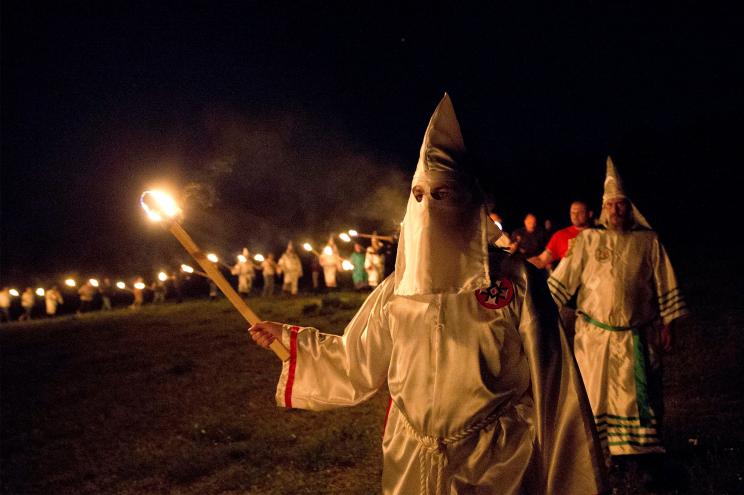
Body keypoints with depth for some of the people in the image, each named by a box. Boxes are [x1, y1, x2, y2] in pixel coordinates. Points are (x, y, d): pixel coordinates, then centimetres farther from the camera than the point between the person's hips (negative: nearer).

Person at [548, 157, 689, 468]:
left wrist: (666, 326, 4)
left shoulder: (648, 241, 3)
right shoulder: (588, 239, 2)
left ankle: (642, 450, 15)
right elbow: (563, 279, 0)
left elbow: (664, 285, 6)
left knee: (638, 395, 4)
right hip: (594, 334, 0)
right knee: (595, 392, 4)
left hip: (636, 336, 0)